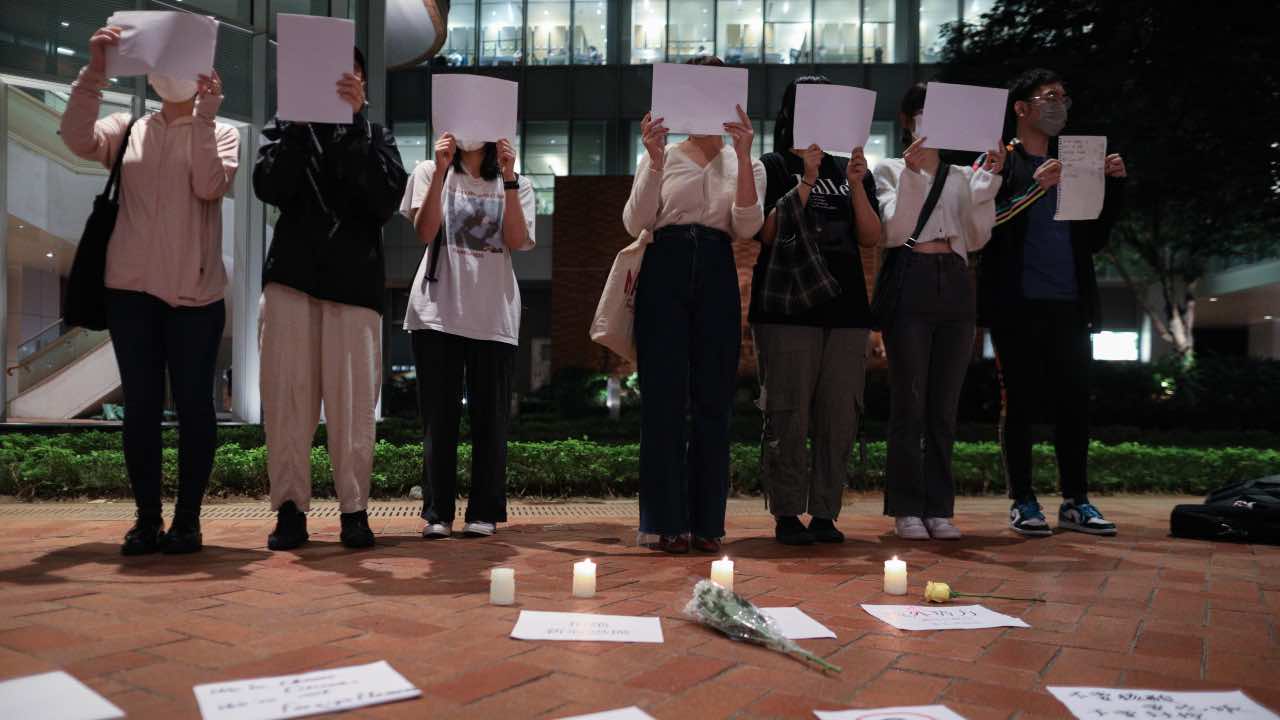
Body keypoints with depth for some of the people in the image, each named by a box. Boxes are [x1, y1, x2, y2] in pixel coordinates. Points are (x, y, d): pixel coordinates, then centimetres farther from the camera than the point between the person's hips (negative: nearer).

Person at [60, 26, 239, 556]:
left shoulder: (221, 133, 7)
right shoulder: (128, 129, 12)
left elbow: (210, 186, -11)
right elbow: (77, 139, -7)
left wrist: (204, 116, -14)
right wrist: (94, 71, -12)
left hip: (194, 291, -2)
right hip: (131, 288, 2)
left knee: (193, 405, 0)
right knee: (141, 405, 4)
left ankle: (187, 519, 8)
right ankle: (147, 520, 11)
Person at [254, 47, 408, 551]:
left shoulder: (375, 137, 15)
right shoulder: (289, 128, 17)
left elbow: (386, 200, -5)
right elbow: (270, 188, -2)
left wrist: (355, 120, -9)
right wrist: (301, 118, -6)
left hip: (354, 282, -1)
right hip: (292, 277, 1)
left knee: (353, 400, -5)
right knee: (287, 394, -3)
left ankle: (354, 509, 2)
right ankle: (290, 508, 4)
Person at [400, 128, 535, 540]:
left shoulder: (515, 183, 13)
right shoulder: (429, 172, 11)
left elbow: (517, 241, -5)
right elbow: (424, 232, -6)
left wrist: (508, 179, -10)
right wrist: (440, 172, -13)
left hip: (494, 314, 1)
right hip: (438, 310, 0)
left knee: (490, 416, 1)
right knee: (439, 416, 0)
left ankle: (484, 513, 8)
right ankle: (437, 513, 6)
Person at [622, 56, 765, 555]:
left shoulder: (744, 165, 14)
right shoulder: (661, 157, 12)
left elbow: (746, 227, -4)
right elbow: (636, 224, -3)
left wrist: (743, 156, -13)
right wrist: (655, 159, -11)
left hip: (716, 276, 1)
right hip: (665, 272, -1)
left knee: (713, 400, 1)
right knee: (663, 397, -4)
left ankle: (706, 522, 10)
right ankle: (663, 522, 3)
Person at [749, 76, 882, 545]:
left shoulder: (852, 169, 17)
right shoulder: (772, 166, 6)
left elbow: (871, 239, 8)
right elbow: (768, 233, -7)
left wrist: (857, 186, -5)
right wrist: (808, 181, -13)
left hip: (845, 306, 4)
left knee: (840, 416, 3)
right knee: (789, 414, -5)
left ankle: (825, 513, 11)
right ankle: (787, 514, 4)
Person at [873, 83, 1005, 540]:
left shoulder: (963, 175, 17)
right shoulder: (890, 171, 7)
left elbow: (977, 240, 7)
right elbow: (894, 232, -7)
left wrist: (987, 181, 1)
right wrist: (912, 174, -14)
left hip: (955, 285, 4)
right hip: (910, 283, -4)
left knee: (945, 404, 5)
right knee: (908, 401, -4)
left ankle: (939, 507, 11)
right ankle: (907, 507, 4)